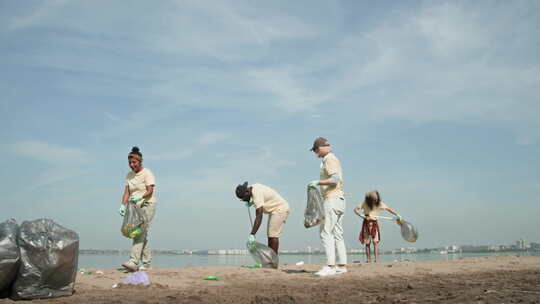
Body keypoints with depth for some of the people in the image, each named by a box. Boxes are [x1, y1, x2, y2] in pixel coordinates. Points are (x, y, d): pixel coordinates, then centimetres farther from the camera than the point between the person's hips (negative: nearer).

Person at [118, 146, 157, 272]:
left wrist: (140, 197, -32)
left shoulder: (147, 173, -4)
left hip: (147, 205, -7)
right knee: (141, 234, 5)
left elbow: (150, 190, -14)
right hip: (135, 207, 7)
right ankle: (146, 262, 13)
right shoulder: (129, 175, 15)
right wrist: (123, 205, -9)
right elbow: (127, 192, 7)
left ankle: (134, 262, -27)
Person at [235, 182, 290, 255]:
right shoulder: (253, 187, 0)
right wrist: (252, 202, 8)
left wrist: (252, 234, -38)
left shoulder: (257, 194, -28)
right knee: (270, 235, 8)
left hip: (280, 210, -11)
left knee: (273, 235, -15)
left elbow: (259, 217, -35)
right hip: (275, 210, 11)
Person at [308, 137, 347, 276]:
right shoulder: (333, 159, 21)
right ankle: (342, 265, 11)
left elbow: (335, 179, -21)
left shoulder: (329, 159, -9)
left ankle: (330, 266, -13)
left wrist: (318, 182, -16)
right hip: (339, 199, 10)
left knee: (326, 233, -11)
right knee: (337, 234, 10)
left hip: (332, 199, -10)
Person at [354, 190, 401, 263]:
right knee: (367, 243, 2)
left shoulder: (380, 204, -4)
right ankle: (368, 259, 9)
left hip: (375, 223, 0)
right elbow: (356, 209, -8)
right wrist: (361, 215, -25)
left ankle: (376, 259, -10)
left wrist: (397, 215, -10)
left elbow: (389, 209, -1)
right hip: (367, 223, 0)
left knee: (375, 241, -10)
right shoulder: (365, 204, -8)